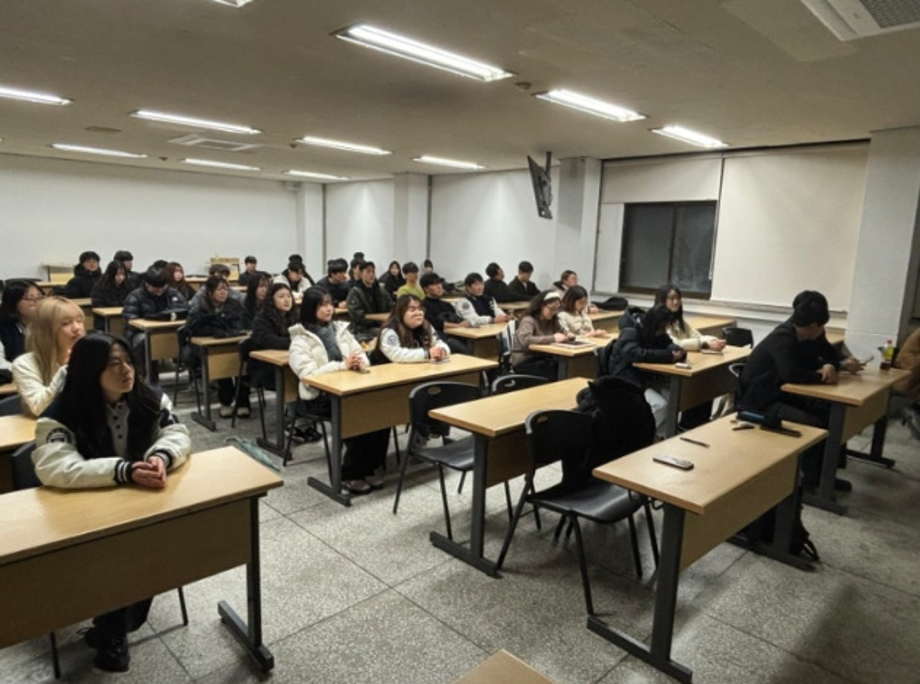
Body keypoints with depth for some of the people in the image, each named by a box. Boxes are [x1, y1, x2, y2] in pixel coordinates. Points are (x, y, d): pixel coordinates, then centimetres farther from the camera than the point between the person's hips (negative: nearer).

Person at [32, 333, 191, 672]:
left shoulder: (151, 400, -4)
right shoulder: (62, 414, -16)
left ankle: (113, 624, 5)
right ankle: (112, 631, 4)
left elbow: (177, 435, -7)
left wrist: (161, 457, -32)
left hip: (146, 501, 3)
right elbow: (54, 468, -29)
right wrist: (125, 470, -40)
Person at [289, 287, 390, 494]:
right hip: (320, 396, -5)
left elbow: (361, 353, 12)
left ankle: (368, 468, -7)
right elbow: (307, 373, -15)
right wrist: (342, 365, -23)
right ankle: (349, 474, -13)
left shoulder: (340, 329, 15)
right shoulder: (300, 339, -2)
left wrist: (361, 363, -13)